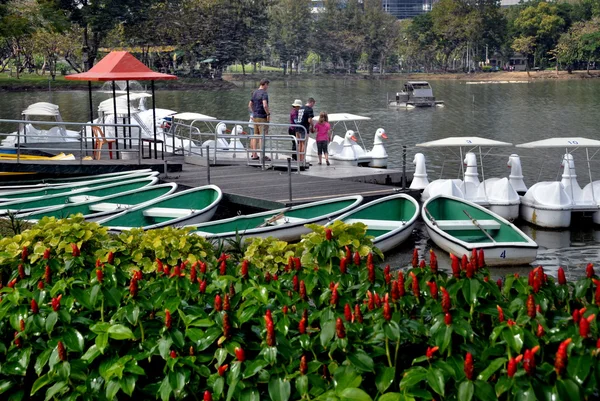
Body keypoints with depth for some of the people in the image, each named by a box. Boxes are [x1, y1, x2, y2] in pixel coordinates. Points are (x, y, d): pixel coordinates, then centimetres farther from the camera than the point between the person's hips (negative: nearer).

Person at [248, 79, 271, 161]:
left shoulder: (254, 93, 12)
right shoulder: (264, 93, -13)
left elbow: (250, 105, 16)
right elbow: (265, 105, -25)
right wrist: (268, 114, -15)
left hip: (255, 117, 8)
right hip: (262, 117, -8)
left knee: (256, 135, 10)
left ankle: (254, 155, 12)